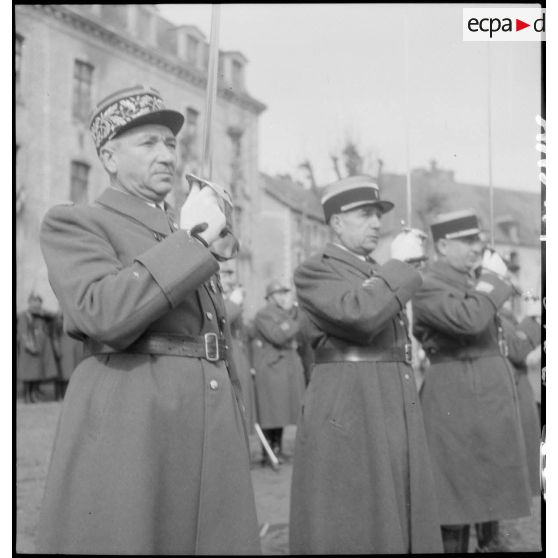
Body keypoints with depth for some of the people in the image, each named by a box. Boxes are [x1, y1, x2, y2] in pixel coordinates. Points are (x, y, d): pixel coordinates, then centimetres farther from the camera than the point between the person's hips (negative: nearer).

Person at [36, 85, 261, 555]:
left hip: (213, 426, 6)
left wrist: (237, 440, 19)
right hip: (127, 431, -6)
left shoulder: (190, 235, 22)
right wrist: (191, 239, -13)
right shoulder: (72, 223, 2)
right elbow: (105, 315, -18)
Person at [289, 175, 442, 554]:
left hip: (397, 410, 7)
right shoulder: (315, 272, -4)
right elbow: (360, 314, -22)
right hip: (347, 416, -7)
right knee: (348, 530, -4)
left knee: (402, 523, 8)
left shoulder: (382, 276, 19)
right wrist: (399, 264, -11)